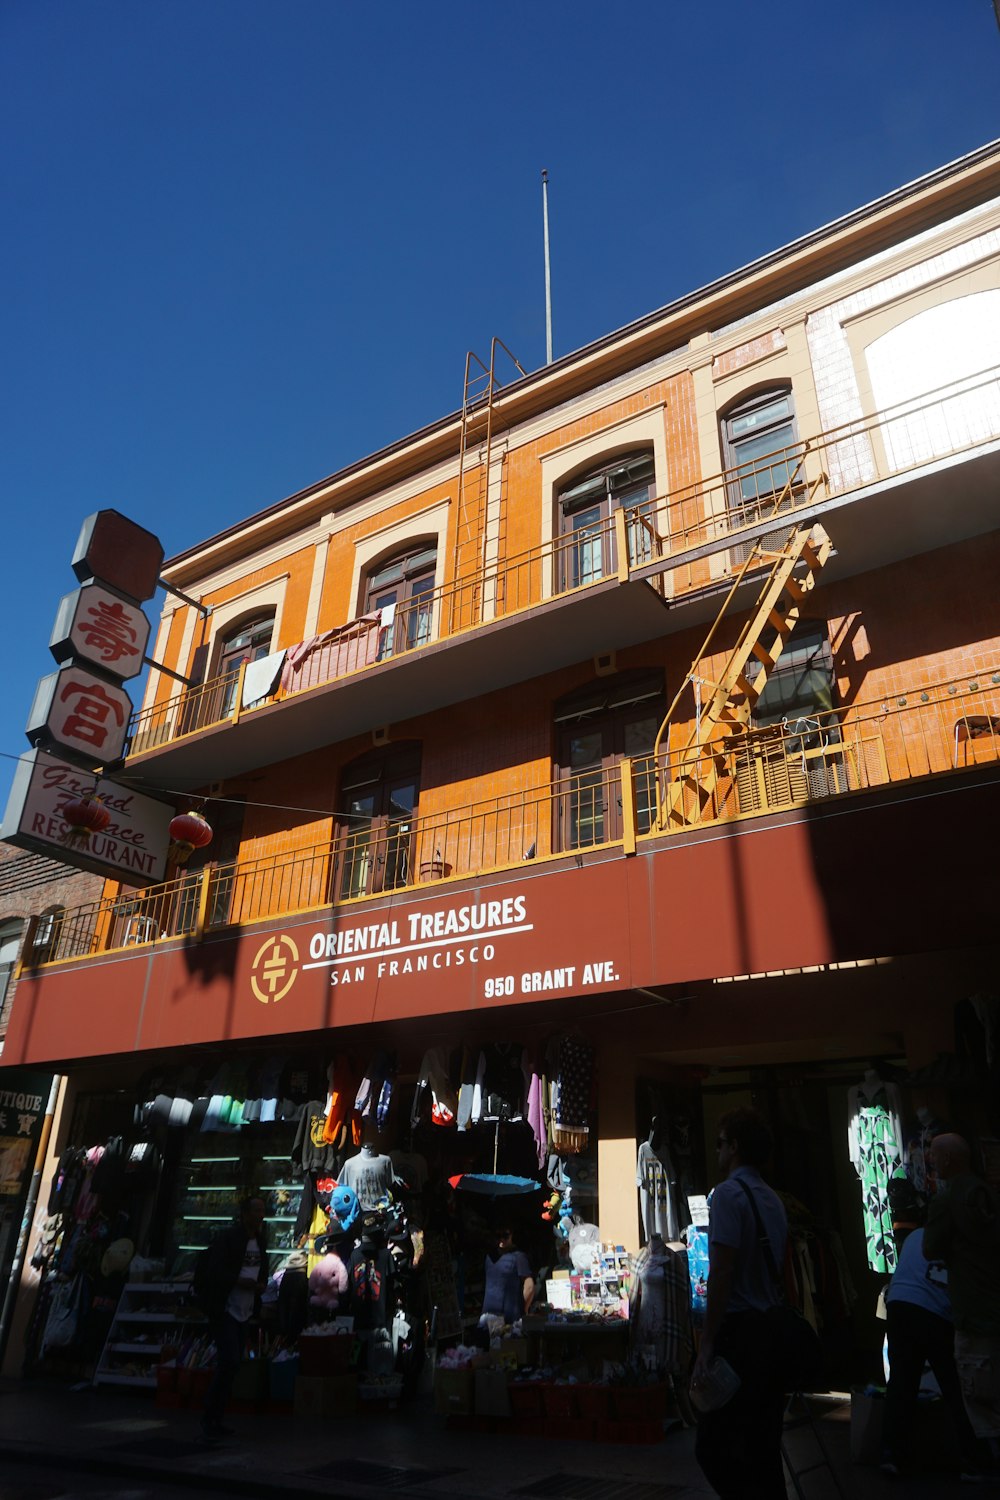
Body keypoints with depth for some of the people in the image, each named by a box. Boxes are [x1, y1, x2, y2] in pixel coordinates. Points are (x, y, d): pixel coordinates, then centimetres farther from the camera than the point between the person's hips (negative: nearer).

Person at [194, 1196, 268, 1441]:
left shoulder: (260, 1240, 7)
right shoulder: (227, 1237, -14)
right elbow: (214, 1273, -20)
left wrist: (261, 1283, -3)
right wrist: (240, 1282, -24)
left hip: (244, 1312, 7)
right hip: (224, 1310, -7)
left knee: (232, 1364, 11)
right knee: (230, 1361, -14)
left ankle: (214, 1420, 22)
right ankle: (210, 1419, 0)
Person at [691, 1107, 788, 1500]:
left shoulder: (728, 1193, -14)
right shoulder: (774, 1199, 12)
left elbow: (722, 1272, -19)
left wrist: (706, 1346, -17)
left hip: (739, 1333, -9)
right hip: (772, 1331, 9)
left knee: (714, 1448, -3)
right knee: (764, 1449, 14)